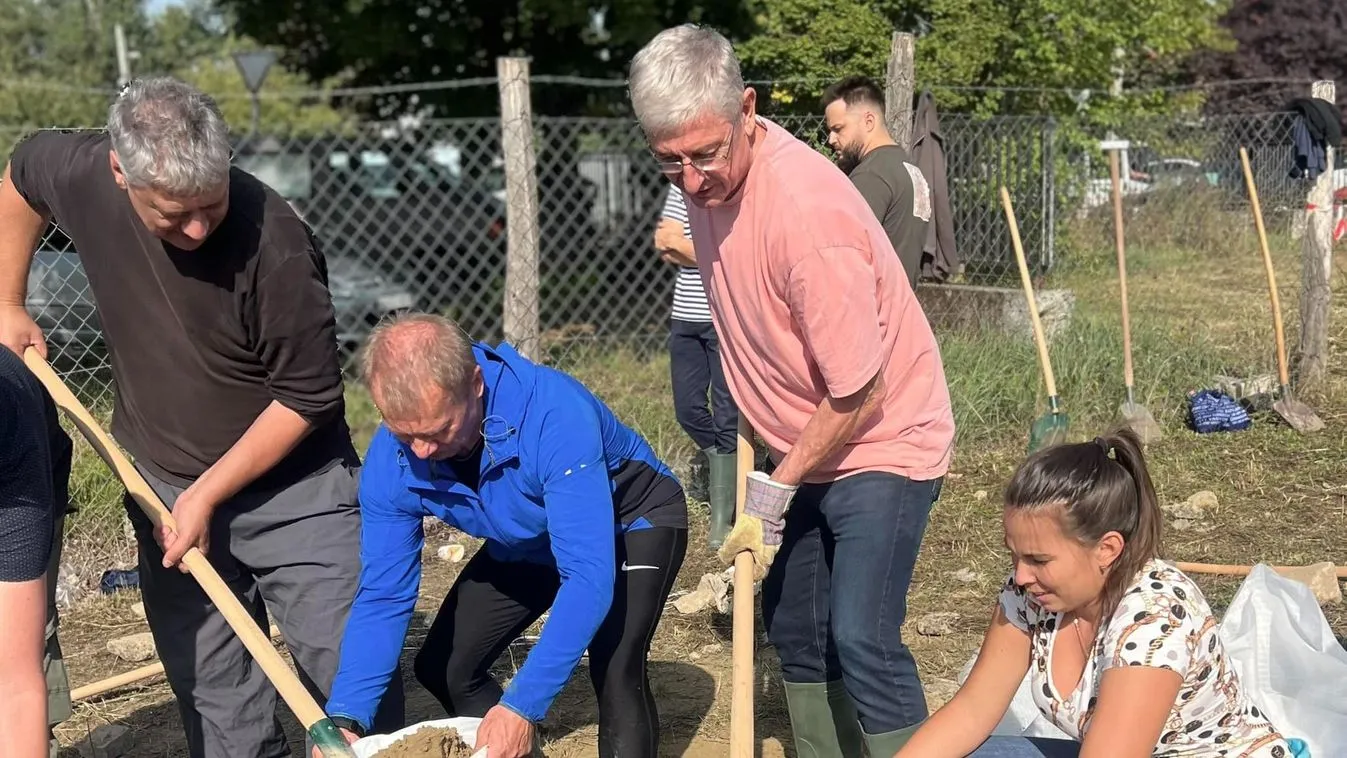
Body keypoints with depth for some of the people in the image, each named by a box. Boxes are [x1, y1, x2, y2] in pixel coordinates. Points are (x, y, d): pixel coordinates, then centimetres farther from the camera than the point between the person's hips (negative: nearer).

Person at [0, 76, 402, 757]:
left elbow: (307, 397, -17)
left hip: (294, 489, -4)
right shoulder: (78, 175, -13)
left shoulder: (276, 245, -27)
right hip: (164, 490, 4)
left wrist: (207, 495, -15)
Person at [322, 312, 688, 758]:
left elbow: (588, 575, -42)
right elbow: (382, 595, -18)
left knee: (615, 672, -25)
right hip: (530, 541, 5)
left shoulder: (554, 415, -40)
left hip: (633, 518, -5)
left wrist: (524, 705, -48)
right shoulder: (390, 464, -24)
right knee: (442, 669, 5)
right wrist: (344, 718, -31)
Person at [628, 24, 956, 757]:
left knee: (861, 639, -16)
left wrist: (774, 490, -15)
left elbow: (858, 397, -25)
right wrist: (763, 452, 12)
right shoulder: (708, 178, -7)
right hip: (805, 445, 8)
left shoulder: (806, 209, -31)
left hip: (881, 442, -8)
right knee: (793, 627, 15)